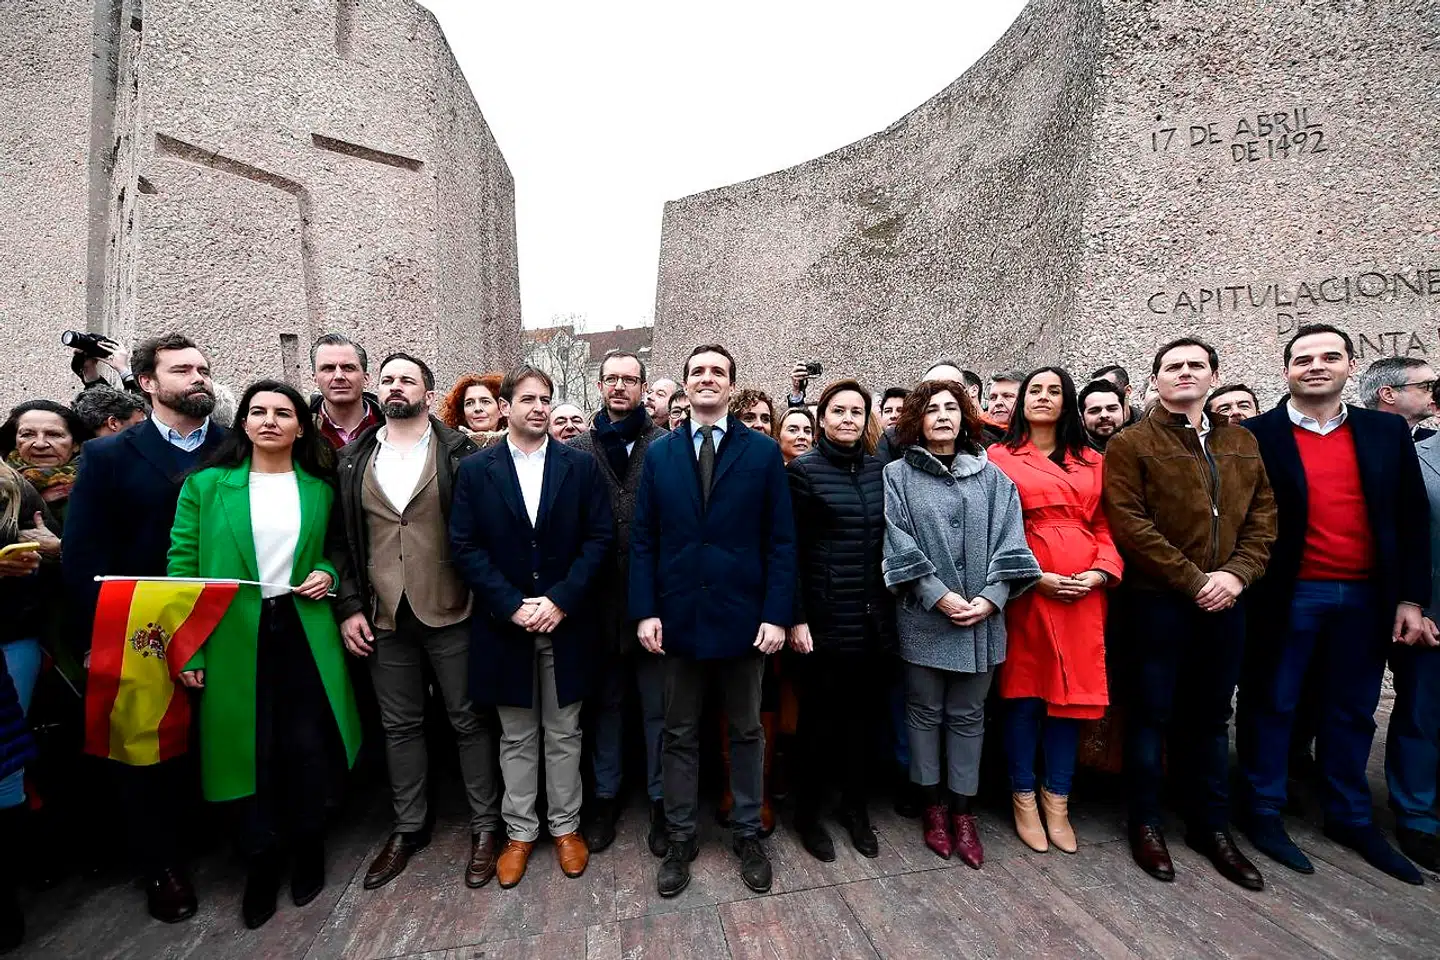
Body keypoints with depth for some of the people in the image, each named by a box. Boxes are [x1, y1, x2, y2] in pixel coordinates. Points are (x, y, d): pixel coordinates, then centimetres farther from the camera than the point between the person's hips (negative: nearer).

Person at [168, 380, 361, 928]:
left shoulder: (320, 487, 4)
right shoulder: (206, 485, 0)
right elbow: (183, 566, 0)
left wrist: (327, 574, -6)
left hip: (304, 632, 1)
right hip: (235, 638, 0)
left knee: (308, 747, 7)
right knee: (249, 751, 8)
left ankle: (308, 850, 31)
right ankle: (260, 863, 30)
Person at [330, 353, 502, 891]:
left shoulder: (459, 452, -3)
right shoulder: (354, 460, 8)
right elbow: (343, 539, 9)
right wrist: (349, 606, 2)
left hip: (450, 612, -3)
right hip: (384, 617, 4)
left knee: (469, 721, 8)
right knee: (400, 725, 17)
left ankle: (484, 826, 25)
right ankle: (409, 828, 36)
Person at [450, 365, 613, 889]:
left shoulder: (581, 465, 0)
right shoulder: (475, 469, 0)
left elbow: (599, 537, -4)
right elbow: (464, 546, -4)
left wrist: (560, 600, -13)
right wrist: (512, 605, -13)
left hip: (567, 621, 0)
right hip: (505, 623, 0)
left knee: (564, 733, 13)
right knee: (516, 737, 15)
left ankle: (566, 826, 32)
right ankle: (520, 831, 32)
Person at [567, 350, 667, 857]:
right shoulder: (577, 448, 4)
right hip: (599, 599, 2)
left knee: (658, 704, 10)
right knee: (604, 701, 18)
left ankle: (660, 800, 30)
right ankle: (606, 796, 36)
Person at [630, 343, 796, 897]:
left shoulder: (763, 453, -1)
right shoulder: (659, 454, 4)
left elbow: (780, 541, -3)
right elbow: (643, 539, 3)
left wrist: (778, 615, -10)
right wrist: (645, 611, -5)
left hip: (743, 616, -1)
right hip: (679, 617, 2)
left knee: (746, 731, 15)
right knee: (679, 734, 14)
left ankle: (747, 835, 34)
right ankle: (680, 838, 32)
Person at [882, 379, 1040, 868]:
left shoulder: (992, 476, 7)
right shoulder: (898, 475, 0)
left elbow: (1009, 541, 1)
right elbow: (899, 544, -8)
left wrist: (990, 597, -11)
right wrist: (939, 596, -14)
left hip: (981, 618, 2)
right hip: (924, 617, -2)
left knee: (968, 716, 12)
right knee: (925, 712, 10)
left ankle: (962, 811, 26)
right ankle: (933, 806, 27)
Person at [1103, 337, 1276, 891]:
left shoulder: (1242, 443, 14)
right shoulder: (1131, 444, -4)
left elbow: (1262, 516, 9)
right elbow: (1129, 525, -12)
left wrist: (1237, 574, -7)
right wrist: (1193, 580, -14)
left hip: (1225, 600, 5)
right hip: (1159, 601, -5)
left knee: (1211, 716, 15)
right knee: (1152, 714, 4)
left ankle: (1212, 826, 30)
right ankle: (1145, 824, 19)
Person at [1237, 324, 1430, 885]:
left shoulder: (1387, 432, 8)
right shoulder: (1256, 435, -4)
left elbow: (1411, 519, 8)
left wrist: (1411, 598, 3)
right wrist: (1248, 587, -9)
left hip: (1367, 597, 4)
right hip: (1288, 596, -4)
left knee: (1352, 710, 16)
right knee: (1272, 706, 6)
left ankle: (1350, 819, 32)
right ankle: (1264, 813, 20)